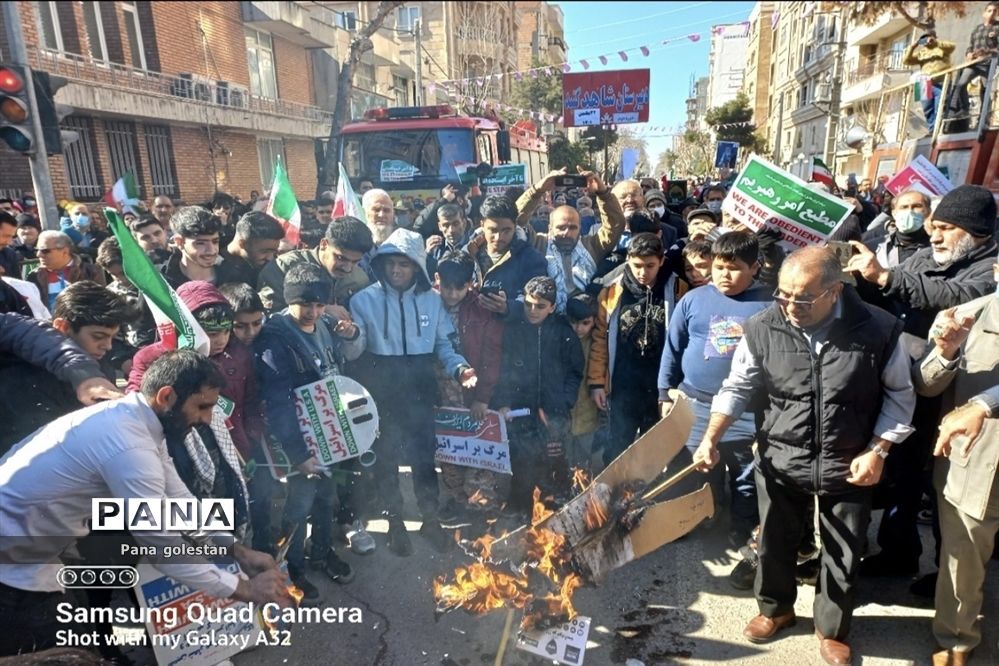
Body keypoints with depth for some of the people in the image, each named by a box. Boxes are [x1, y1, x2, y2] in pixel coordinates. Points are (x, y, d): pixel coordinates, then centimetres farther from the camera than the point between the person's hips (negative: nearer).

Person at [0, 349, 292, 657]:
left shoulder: (133, 417, -2)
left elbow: (180, 501, 4)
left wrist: (240, 552, -2)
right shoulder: (128, 444, -32)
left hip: (26, 543, 9)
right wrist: (246, 589, -19)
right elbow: (166, 548, -28)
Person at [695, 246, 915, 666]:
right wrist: (711, 439, -11)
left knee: (843, 555, 16)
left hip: (848, 467, 0)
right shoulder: (761, 329, -14)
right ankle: (775, 609, 47)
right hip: (780, 461, 1)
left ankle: (832, 629, 42)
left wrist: (877, 451, -8)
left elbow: (899, 395, -1)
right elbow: (737, 387, -3)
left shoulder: (878, 330, -15)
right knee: (774, 542, 18)